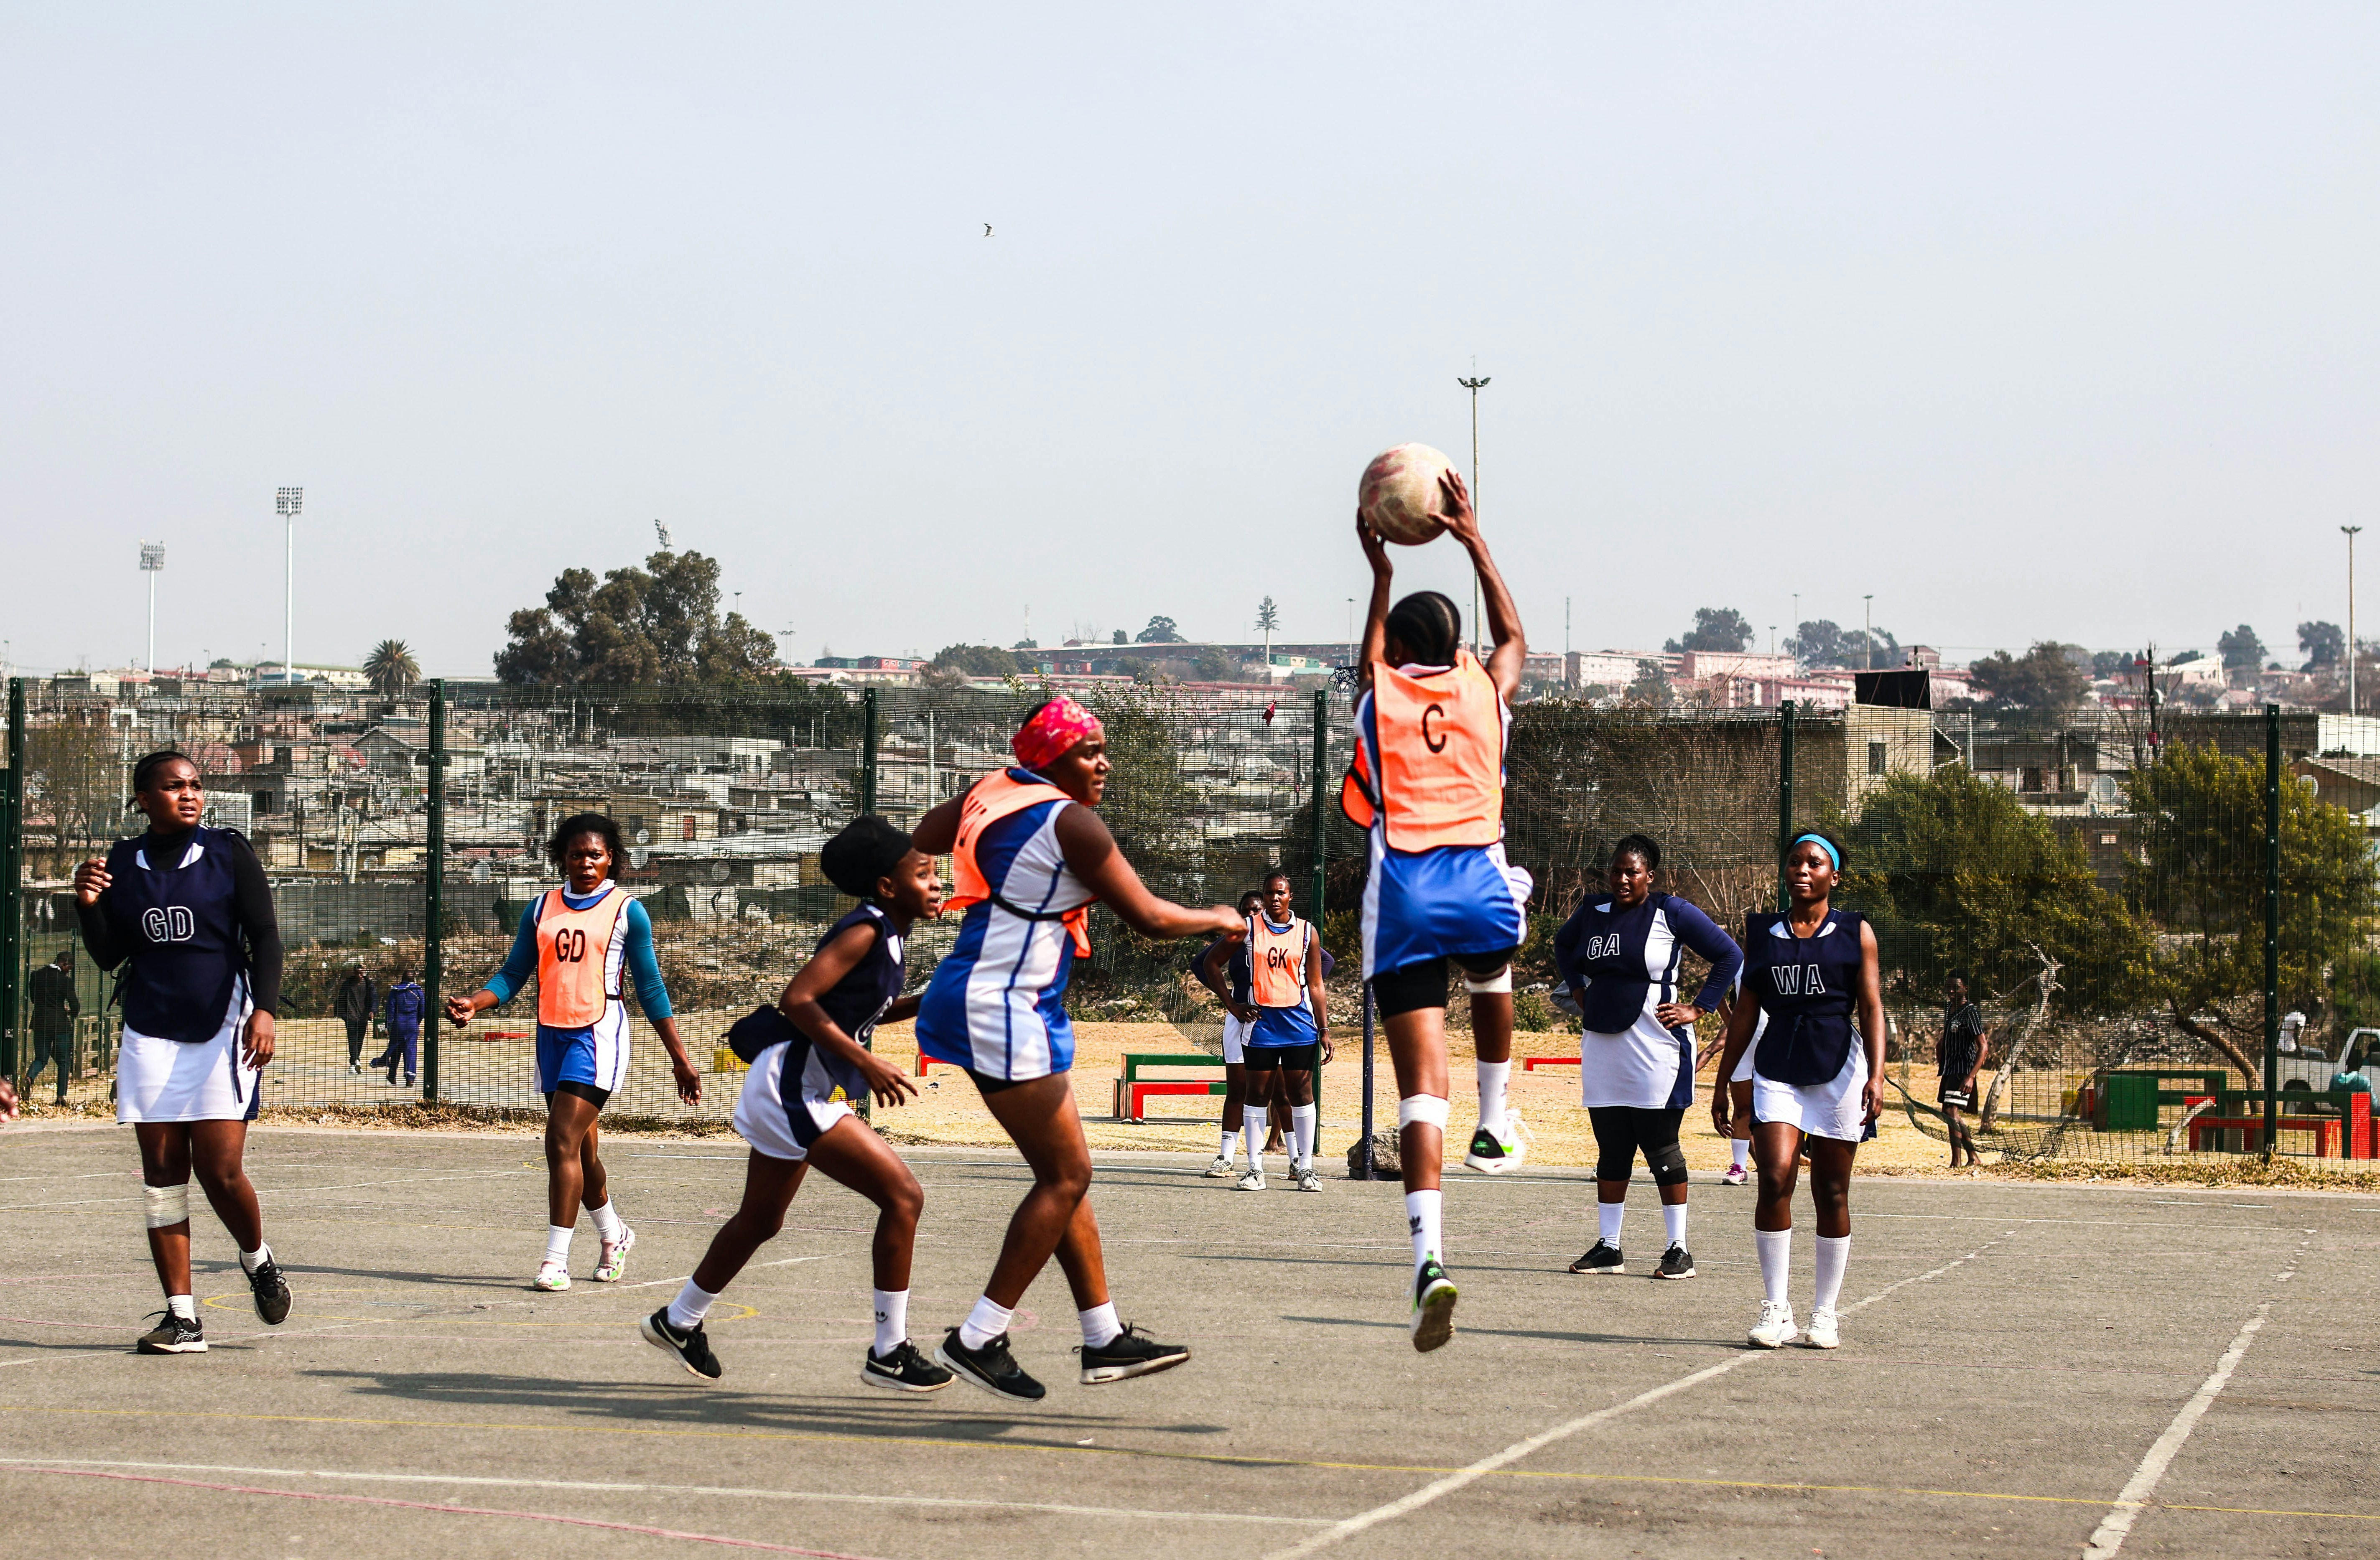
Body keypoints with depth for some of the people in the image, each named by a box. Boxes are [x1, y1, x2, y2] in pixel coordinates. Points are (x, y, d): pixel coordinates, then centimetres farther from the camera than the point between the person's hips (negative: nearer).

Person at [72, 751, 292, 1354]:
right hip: (151, 1033, 3)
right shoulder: (122, 863, 8)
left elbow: (265, 936, -4)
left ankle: (258, 1259, 19)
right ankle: (181, 1316, 2)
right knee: (161, 1173, -1)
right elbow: (109, 956, 11)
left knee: (220, 1169, -11)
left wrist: (264, 1010, -18)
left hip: (223, 1030, -3)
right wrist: (89, 905, -7)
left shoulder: (228, 852, 0)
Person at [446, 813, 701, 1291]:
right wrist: (473, 1003, -8)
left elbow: (650, 988, 3)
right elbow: (513, 974, 11)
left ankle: (556, 1260, -16)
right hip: (552, 1035, 5)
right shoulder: (541, 909, 11)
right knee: (579, 1148, 13)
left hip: (598, 1034, -5)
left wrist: (680, 1058, 3)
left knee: (563, 1143, -16)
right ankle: (614, 1235, 36)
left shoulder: (626, 911, 0)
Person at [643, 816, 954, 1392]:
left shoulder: (887, 935, 10)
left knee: (761, 1220, 23)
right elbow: (798, 1000, -24)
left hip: (795, 1090, 11)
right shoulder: (865, 930, -18)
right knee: (903, 1195, -14)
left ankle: (678, 1322, 39)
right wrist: (866, 1063, -26)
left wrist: (923, 1004, 7)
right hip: (792, 1085, -11)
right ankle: (889, 1353, -10)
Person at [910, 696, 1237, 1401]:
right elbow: (1149, 918, -11)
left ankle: (1105, 1338, 16)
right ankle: (978, 1339, -3)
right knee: (1066, 1176, -5)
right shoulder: (1071, 823, -15)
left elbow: (917, 839, 22)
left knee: (1065, 1174, 12)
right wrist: (1217, 919, 7)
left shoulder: (992, 793, 9)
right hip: (998, 1008, -10)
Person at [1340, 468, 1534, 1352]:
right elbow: (1515, 637, 34)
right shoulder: (1487, 692, 11)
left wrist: (1381, 573, 47)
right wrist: (1474, 542, 37)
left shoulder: (1377, 700, 11)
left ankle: (1429, 1253, -23)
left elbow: (1373, 660, 38)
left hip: (1403, 897, -1)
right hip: (1480, 885, 1)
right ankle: (1496, 1124, 34)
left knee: (1422, 1085, -7)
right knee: (1492, 975, 39)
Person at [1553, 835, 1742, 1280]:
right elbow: (1563, 946, 31)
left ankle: (1679, 1249, 2)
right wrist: (1579, 992, 19)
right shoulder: (1594, 911, 10)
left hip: (1654, 1047, -5)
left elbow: (1730, 955, -3)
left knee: (1661, 1148, -3)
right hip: (1601, 1045, 5)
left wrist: (1697, 1009, -6)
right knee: (1611, 1149, 9)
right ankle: (1607, 1247, 14)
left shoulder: (1672, 913, -6)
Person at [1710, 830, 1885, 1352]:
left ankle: (1825, 1313, 11)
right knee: (1774, 1179, -16)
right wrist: (1721, 1084, 15)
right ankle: (1776, 1307, -9)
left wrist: (1876, 1076, -11)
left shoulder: (1855, 932, 7)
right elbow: (1744, 1013, 16)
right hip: (1777, 1068, 1)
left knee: (1831, 1193, 2)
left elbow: (1871, 1008, 2)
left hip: (1838, 1068, -1)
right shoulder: (1762, 932, 12)